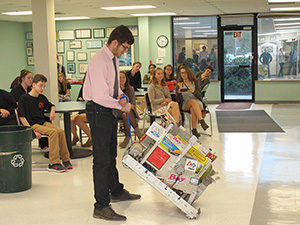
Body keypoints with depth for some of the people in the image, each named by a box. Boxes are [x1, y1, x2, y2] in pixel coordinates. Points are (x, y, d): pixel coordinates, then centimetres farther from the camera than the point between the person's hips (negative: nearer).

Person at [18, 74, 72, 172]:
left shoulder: (42, 98, 13)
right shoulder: (24, 98, -7)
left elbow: (51, 106, 33)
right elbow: (22, 118, -12)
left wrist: (52, 110, 7)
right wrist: (33, 131, -20)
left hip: (43, 123, 7)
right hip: (32, 125, -7)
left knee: (60, 131, -18)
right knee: (53, 132, -28)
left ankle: (66, 160, -10)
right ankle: (53, 164, -28)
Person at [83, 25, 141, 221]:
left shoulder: (114, 59, 9)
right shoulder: (99, 62, -22)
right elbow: (100, 96, -27)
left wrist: (120, 96, 3)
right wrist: (121, 106, -18)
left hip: (110, 111, 10)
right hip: (99, 111, -10)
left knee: (111, 155, 23)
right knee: (102, 159, -7)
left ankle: (116, 191, 40)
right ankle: (101, 207, -1)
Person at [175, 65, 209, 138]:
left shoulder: (195, 82, 13)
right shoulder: (179, 85, 14)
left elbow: (200, 95, 1)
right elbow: (178, 100, 4)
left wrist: (193, 91, -19)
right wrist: (179, 92, -17)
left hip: (198, 103, 0)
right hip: (185, 104, 0)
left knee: (193, 109, -38)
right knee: (193, 101, -37)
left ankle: (194, 130, -42)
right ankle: (202, 121, -48)